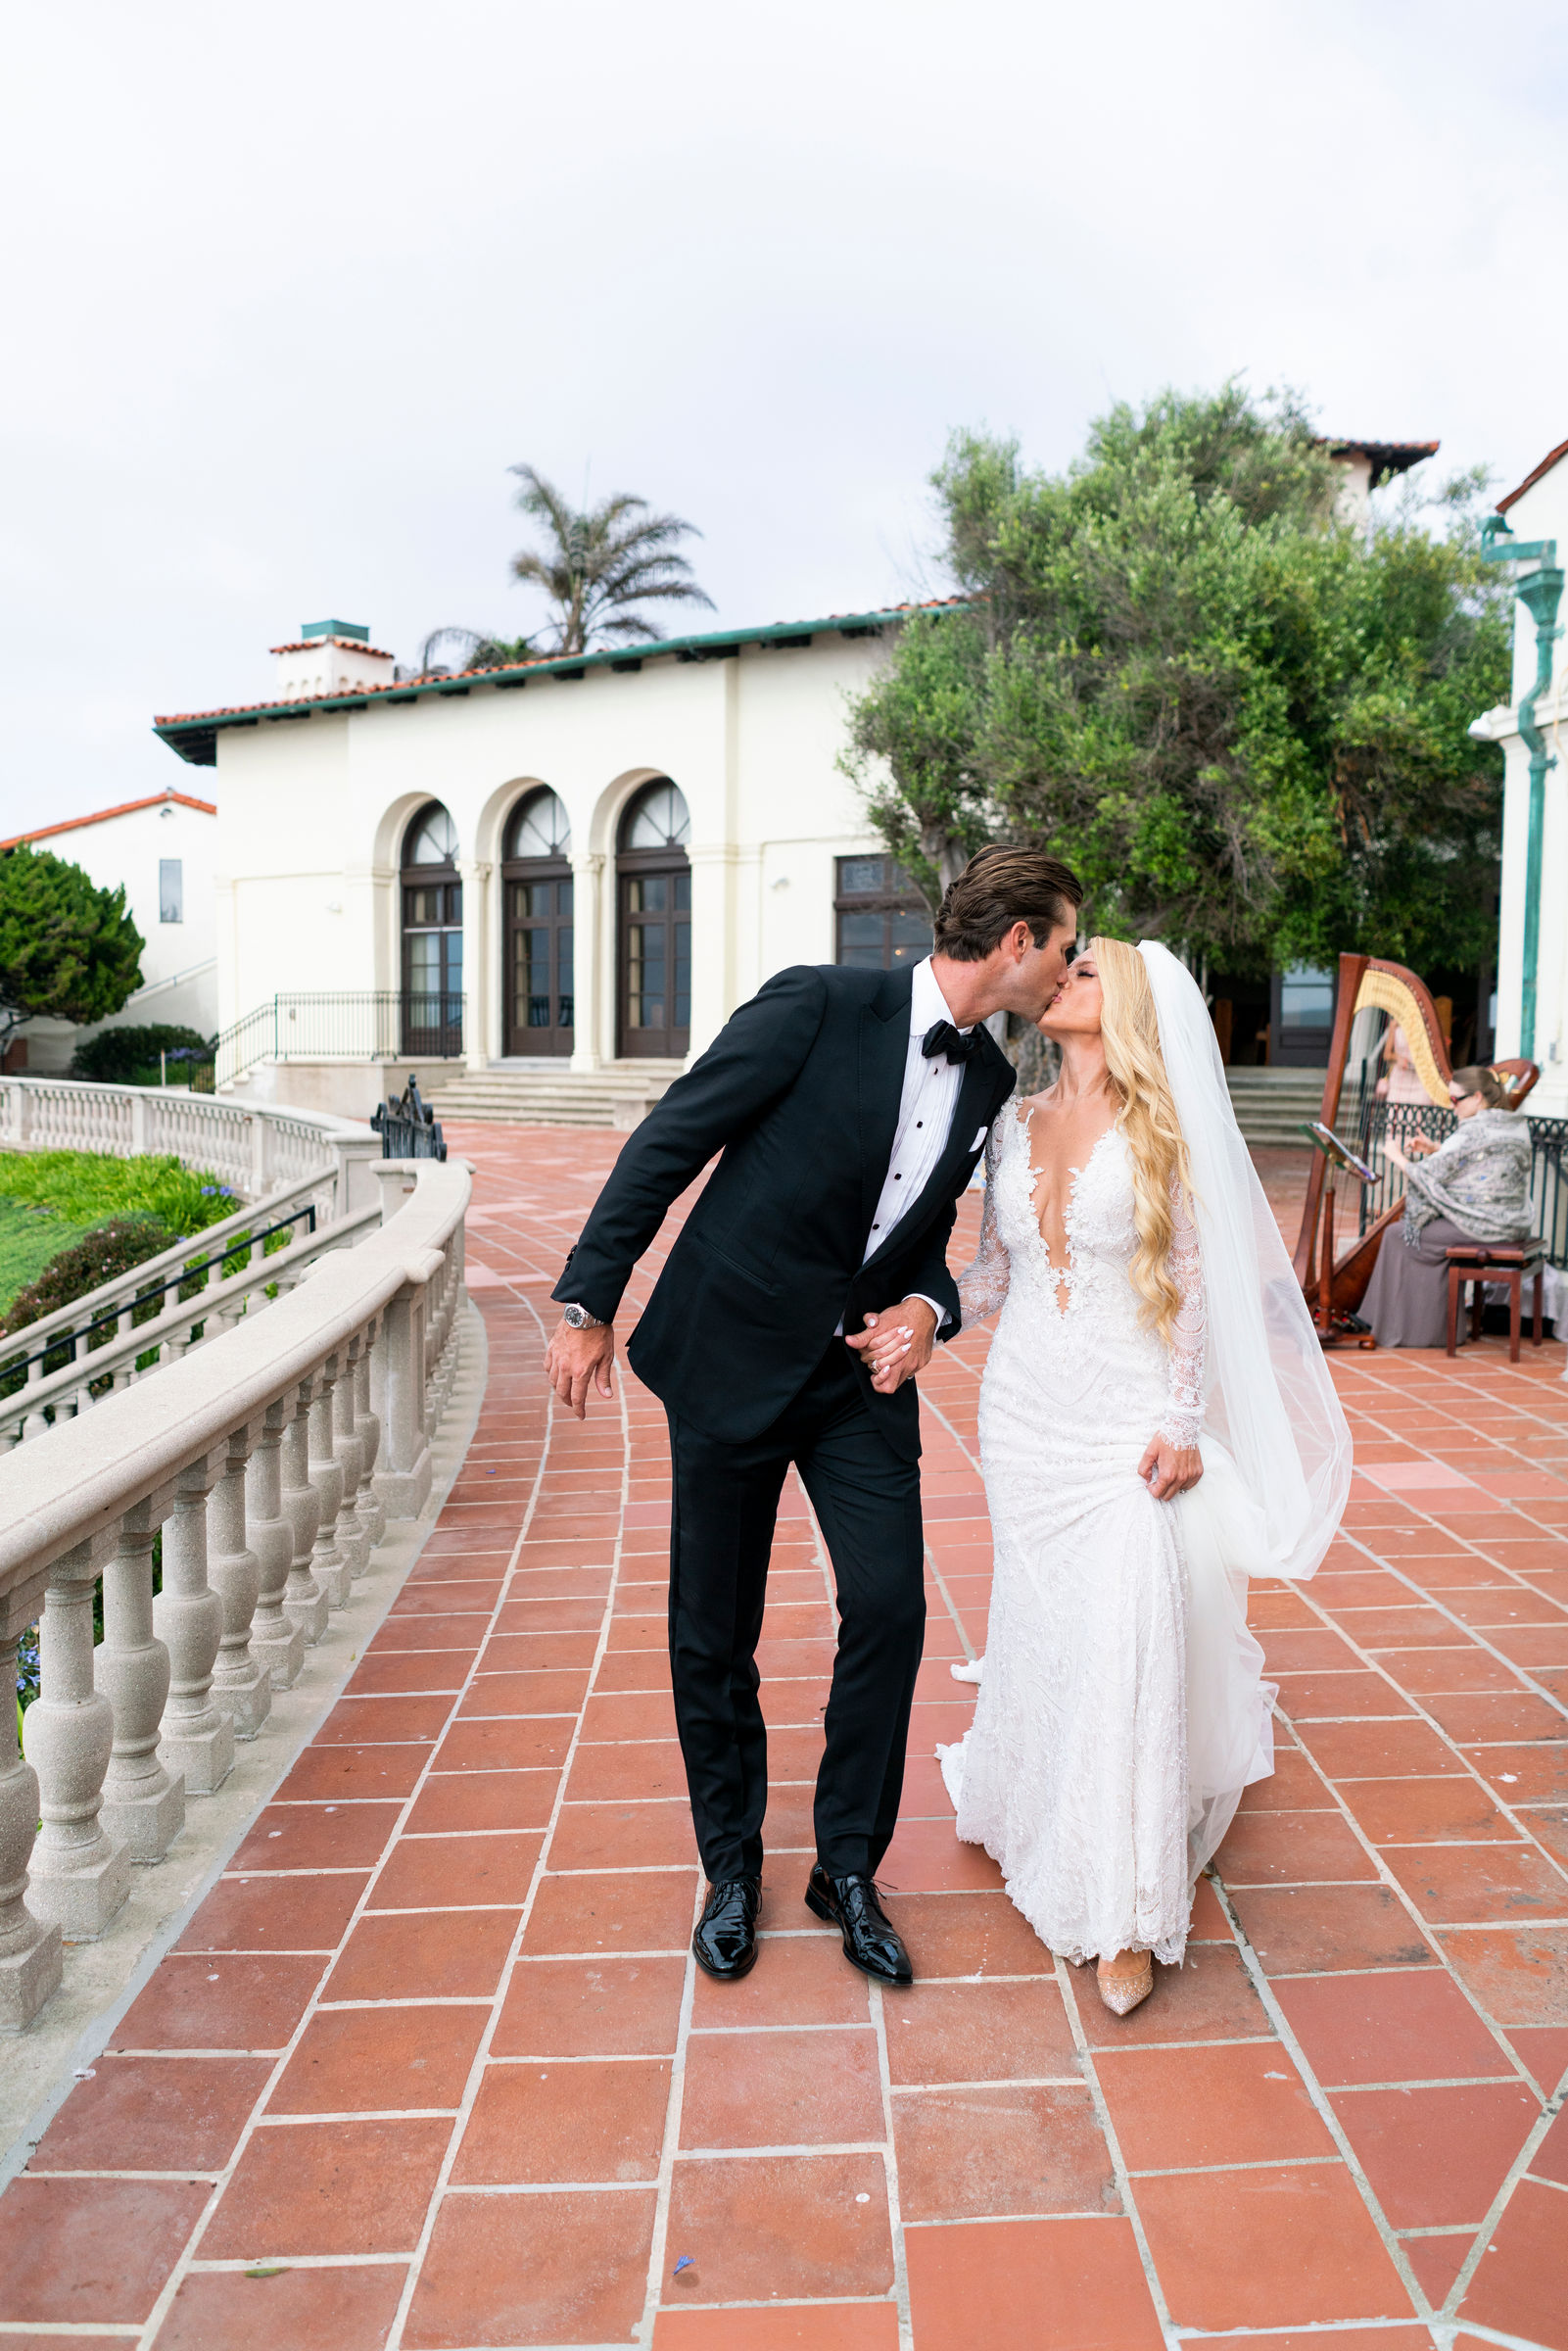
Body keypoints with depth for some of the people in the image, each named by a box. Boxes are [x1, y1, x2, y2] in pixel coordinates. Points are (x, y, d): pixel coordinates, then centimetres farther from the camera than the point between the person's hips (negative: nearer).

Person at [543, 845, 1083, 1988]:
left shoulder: (990, 1080, 4)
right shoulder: (820, 1004, -16)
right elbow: (669, 1141, -13)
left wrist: (926, 1308, -8)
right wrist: (591, 1301, -12)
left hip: (863, 1371, 5)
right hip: (730, 1353, -4)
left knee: (890, 1608, -2)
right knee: (714, 1634, 7)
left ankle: (850, 1868, 20)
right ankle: (731, 1869, 29)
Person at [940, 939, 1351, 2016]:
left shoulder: (1162, 1128, -5)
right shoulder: (1018, 1124, 7)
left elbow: (1196, 1282, -4)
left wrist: (1183, 1423, -9)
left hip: (1128, 1419, -4)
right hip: (1027, 1409, 4)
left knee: (1127, 1635, -9)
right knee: (1041, 1628, 10)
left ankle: (1127, 1908, 5)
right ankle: (1041, 1831, 34)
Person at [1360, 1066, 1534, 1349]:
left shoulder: (1472, 1132, -16)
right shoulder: (1517, 1127, 10)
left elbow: (1431, 1176, -14)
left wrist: (1398, 1157, 2)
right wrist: (1436, 1149, 14)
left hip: (1480, 1227, -9)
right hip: (1515, 1226, 9)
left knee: (1398, 1236, 3)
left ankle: (1395, 1328, 12)